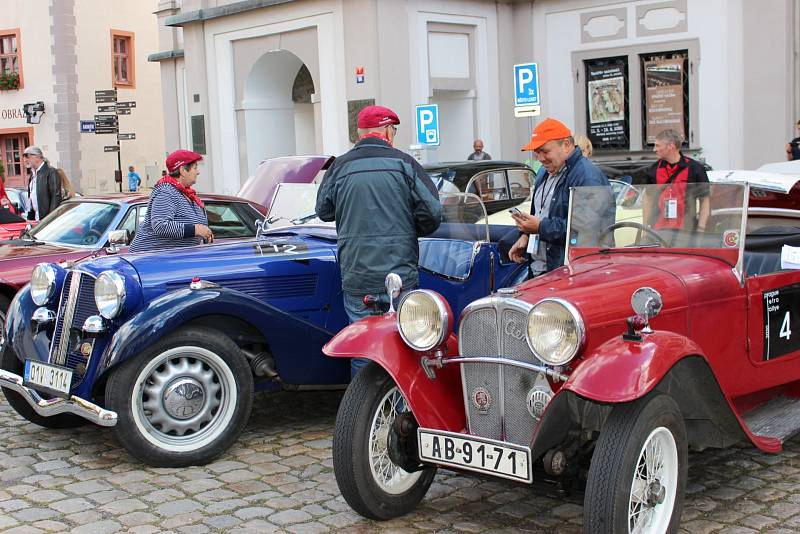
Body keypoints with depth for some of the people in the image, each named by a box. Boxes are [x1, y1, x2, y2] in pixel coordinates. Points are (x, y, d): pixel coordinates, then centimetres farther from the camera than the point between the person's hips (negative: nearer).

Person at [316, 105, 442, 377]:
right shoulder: (404, 164, -4)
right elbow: (432, 213, -5)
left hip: (356, 277, 1)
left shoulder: (340, 166, 0)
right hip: (400, 275, -1)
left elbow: (323, 211, 12)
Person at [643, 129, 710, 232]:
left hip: (686, 231, -3)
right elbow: (648, 199, 14)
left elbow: (705, 200, 1)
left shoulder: (695, 168, -2)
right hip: (658, 231, 3)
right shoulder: (654, 169, 8)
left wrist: (701, 228, -7)